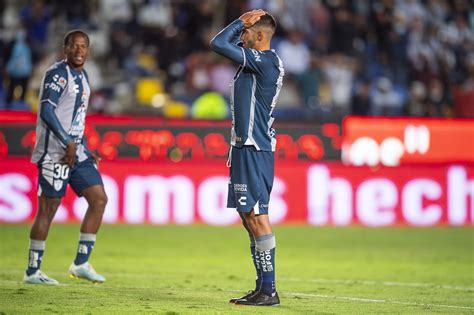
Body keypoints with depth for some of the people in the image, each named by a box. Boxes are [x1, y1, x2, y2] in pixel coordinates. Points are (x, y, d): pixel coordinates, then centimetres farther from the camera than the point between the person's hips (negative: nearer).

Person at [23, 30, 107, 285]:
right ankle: (32, 272, 4)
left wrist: (84, 150, 20)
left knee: (99, 199, 3)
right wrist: (68, 143, -22)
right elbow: (46, 111, -20)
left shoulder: (82, 77, 17)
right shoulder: (58, 73, -11)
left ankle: (81, 263, 9)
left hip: (76, 152, 9)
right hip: (55, 154, -9)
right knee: (48, 209, -4)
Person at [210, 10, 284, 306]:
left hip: (255, 149, -10)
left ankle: (269, 290, -9)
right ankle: (262, 288, 14)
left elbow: (219, 43, -17)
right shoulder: (262, 60, 15)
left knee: (257, 217, -10)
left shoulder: (265, 61, -13)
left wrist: (242, 20, -4)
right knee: (249, 217, 11)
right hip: (245, 147, 10)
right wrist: (244, 23, 17)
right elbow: (226, 44, 32)